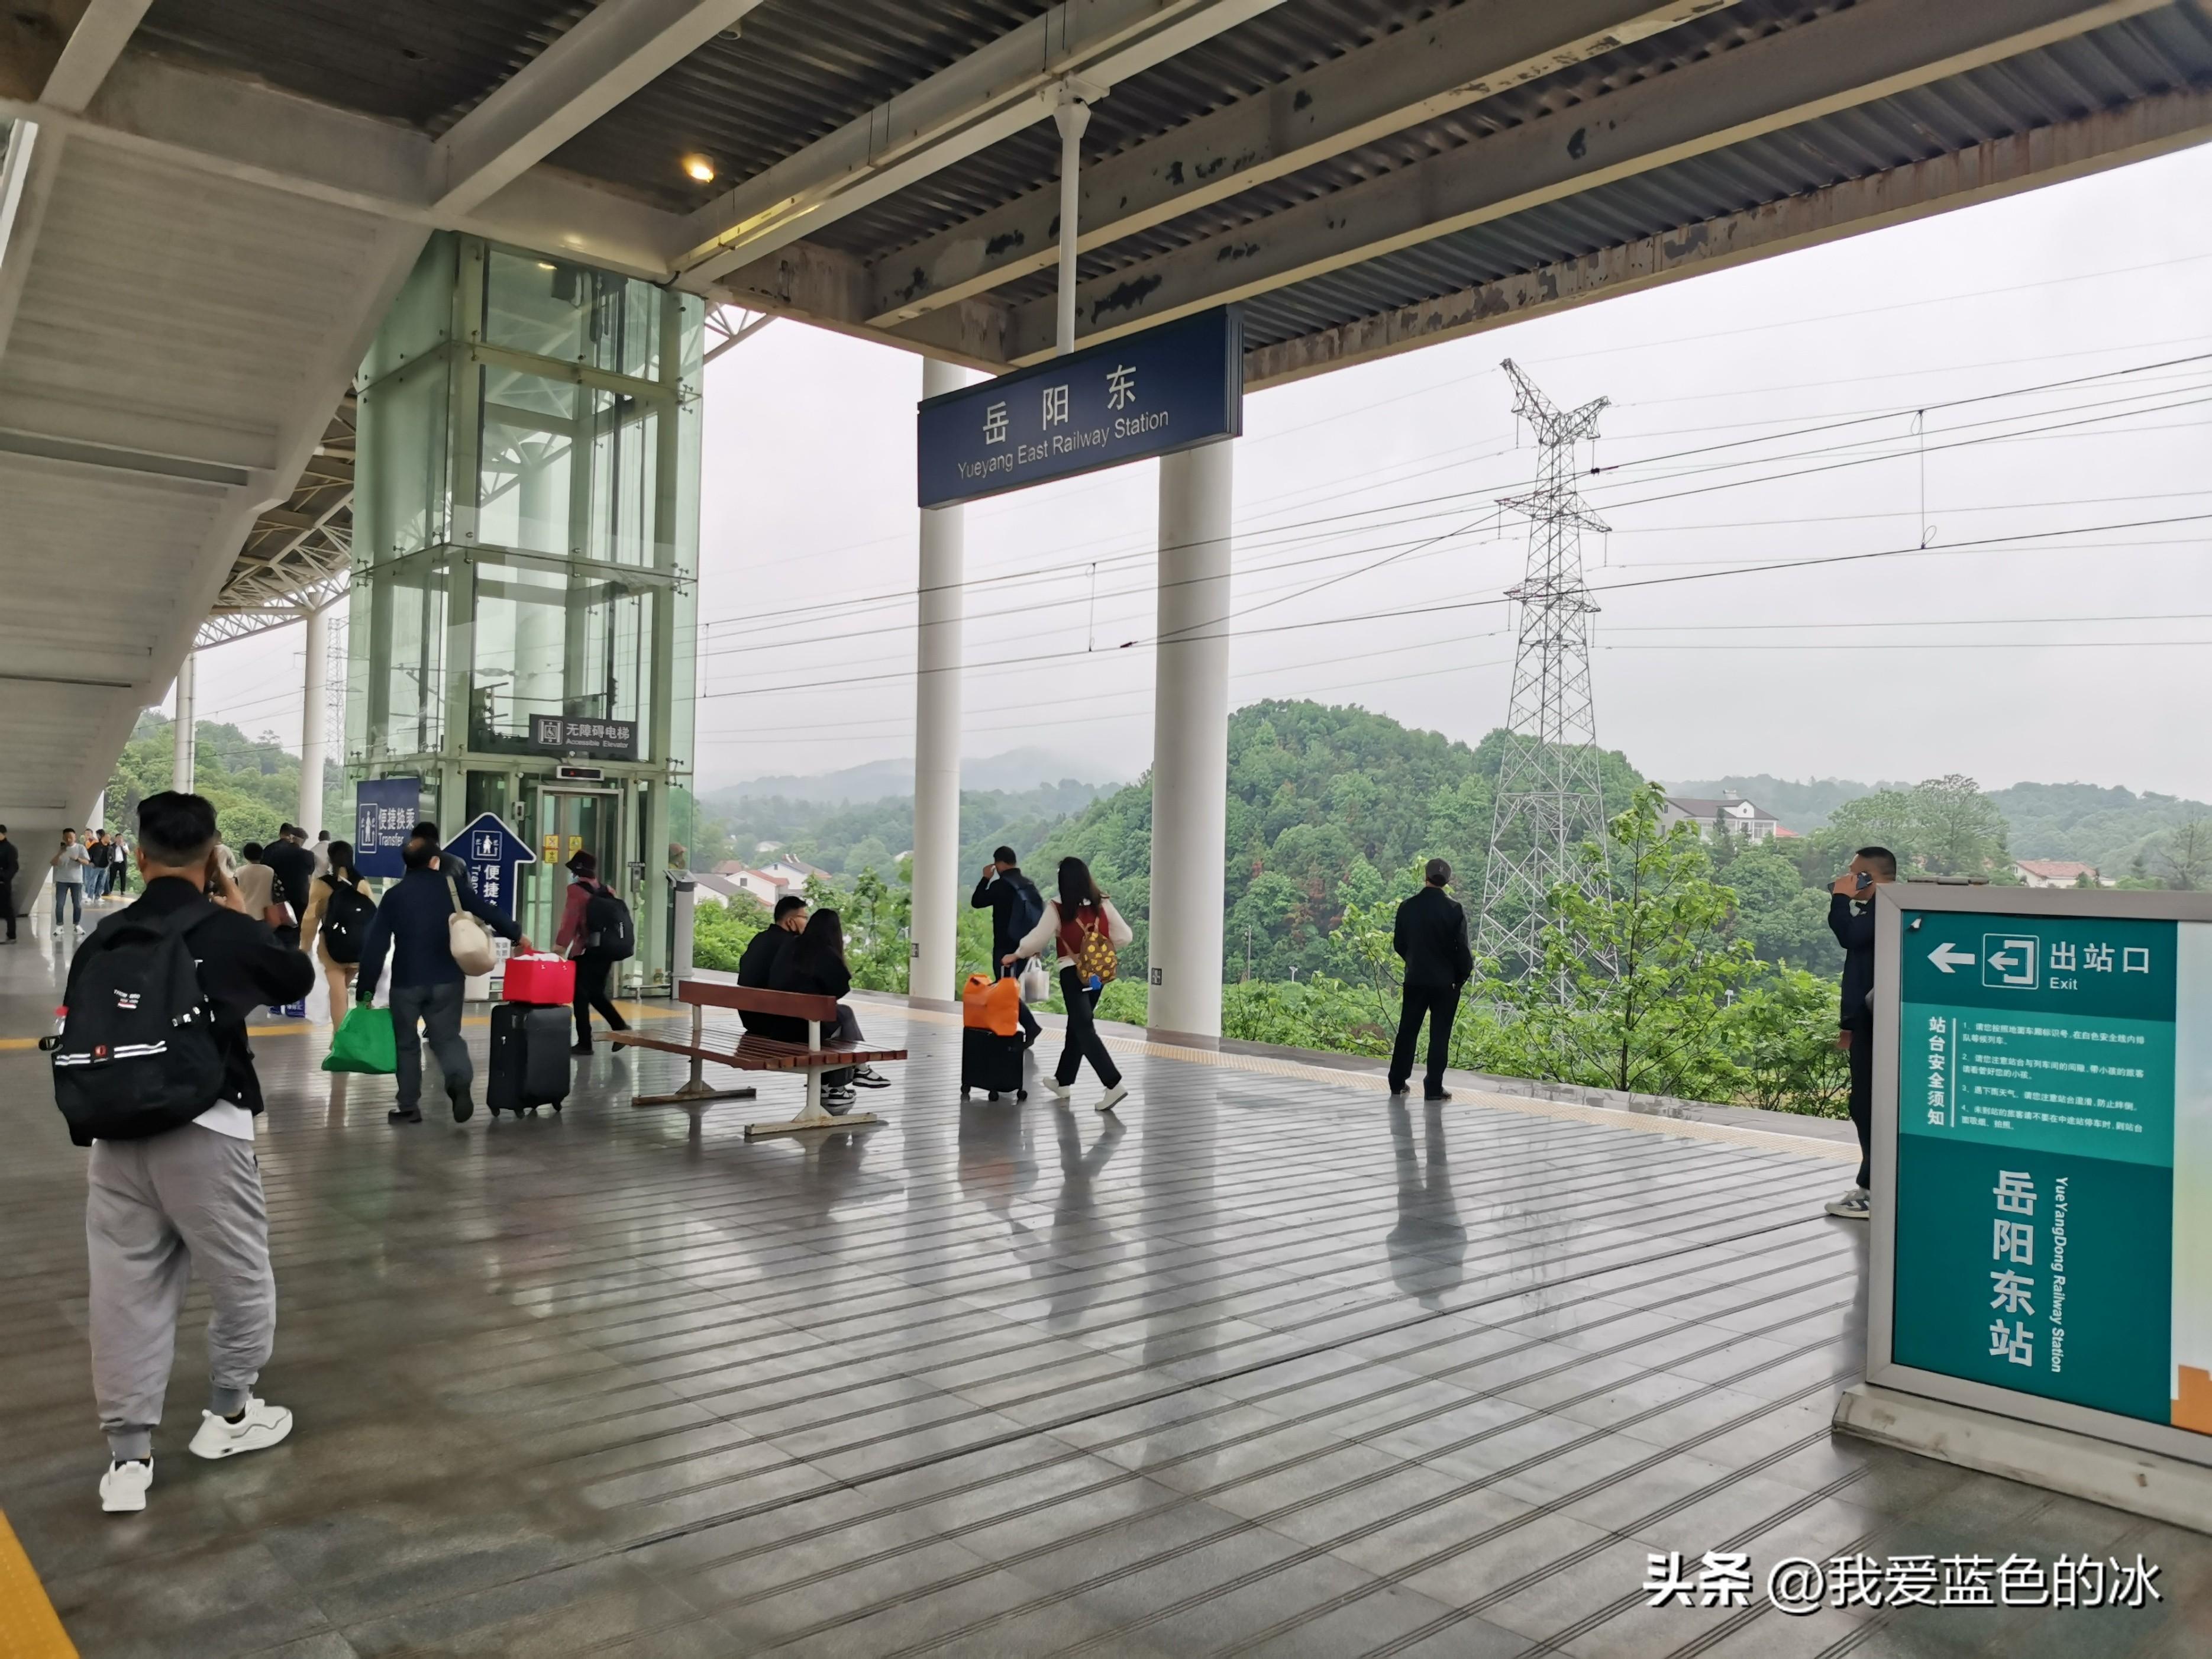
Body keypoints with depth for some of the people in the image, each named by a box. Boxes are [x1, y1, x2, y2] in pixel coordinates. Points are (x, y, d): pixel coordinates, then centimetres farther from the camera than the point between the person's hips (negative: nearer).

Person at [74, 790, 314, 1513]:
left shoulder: (103, 938, 1)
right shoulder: (231, 933, -8)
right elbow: (299, 978, 11)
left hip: (118, 1135, 4)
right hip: (206, 1132, -3)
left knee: (127, 1296, 10)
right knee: (243, 1283, 16)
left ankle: (128, 1457, 15)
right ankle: (229, 1415, 31)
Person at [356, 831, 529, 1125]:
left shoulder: (394, 895, 0)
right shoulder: (453, 884, -1)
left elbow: (376, 945, -1)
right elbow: (486, 911, 5)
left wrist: (366, 989, 2)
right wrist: (516, 935, 21)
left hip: (406, 982, 0)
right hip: (447, 979, 1)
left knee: (406, 1042, 15)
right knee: (447, 1036, 8)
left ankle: (409, 1107, 17)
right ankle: (460, 1082, -22)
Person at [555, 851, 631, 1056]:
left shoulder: (576, 890, -8)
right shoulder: (605, 891, 11)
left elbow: (571, 919, -18)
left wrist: (560, 944, -18)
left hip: (585, 952, -7)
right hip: (605, 951, 7)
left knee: (581, 996, 2)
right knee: (596, 993, 20)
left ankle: (584, 1043, 3)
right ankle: (620, 1027, 10)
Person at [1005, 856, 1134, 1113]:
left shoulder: (1058, 908, -12)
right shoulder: (1103, 904, -1)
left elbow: (1037, 938, -8)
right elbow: (1125, 936, 0)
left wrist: (1016, 955, 9)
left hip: (1073, 974, -5)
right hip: (1097, 973, 5)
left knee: (1084, 1029, -4)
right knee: (1077, 1026, 19)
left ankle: (1114, 1084, -17)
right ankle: (1063, 1081, 32)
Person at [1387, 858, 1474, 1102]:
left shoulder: (1408, 907, -4)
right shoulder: (1454, 911, -14)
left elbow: (1399, 944, 5)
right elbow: (1462, 949, -12)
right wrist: (1465, 973, 5)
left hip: (1415, 979, 3)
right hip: (1446, 981, -3)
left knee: (1408, 1030, 13)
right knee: (1440, 1034, 3)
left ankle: (1397, 1082, 18)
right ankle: (1433, 1089, 3)